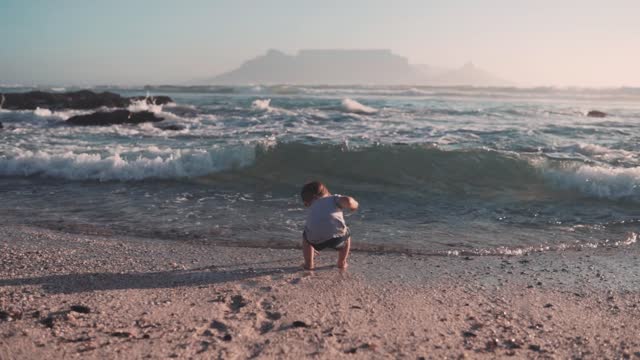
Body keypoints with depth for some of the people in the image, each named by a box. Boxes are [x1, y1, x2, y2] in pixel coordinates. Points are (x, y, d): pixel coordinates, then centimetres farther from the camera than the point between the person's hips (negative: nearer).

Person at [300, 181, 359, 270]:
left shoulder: (311, 208, 35)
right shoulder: (334, 198, 26)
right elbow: (347, 201, 4)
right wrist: (354, 204, 28)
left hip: (316, 239, 2)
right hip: (336, 235, -1)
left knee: (306, 236, 38)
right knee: (346, 234, 36)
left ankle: (309, 263, 33)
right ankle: (341, 263, 39)